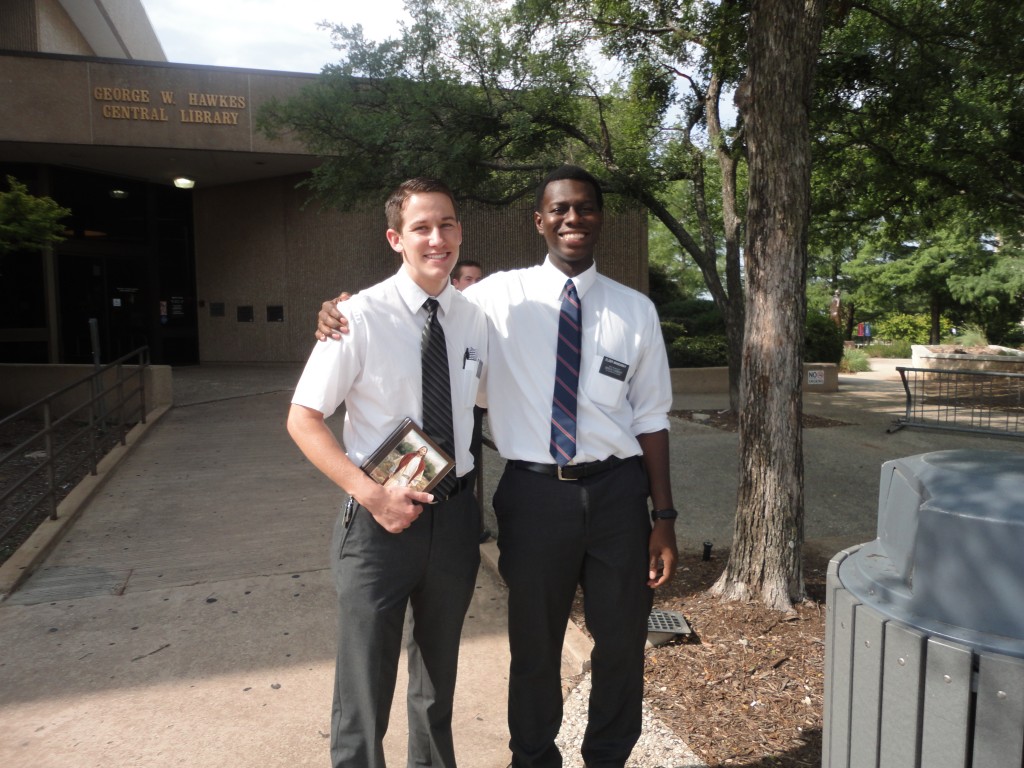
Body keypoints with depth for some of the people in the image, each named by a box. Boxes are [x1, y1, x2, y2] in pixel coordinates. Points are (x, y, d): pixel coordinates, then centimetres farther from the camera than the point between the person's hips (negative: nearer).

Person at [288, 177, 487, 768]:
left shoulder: (475, 318, -1)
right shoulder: (362, 315, -14)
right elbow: (303, 419, -12)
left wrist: (473, 497, 5)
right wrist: (373, 495, -20)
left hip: (454, 514, 5)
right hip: (381, 515, -4)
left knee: (440, 676, 24)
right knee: (366, 684, 9)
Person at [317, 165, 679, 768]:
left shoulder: (636, 310, 3)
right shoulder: (500, 296, -1)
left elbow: (650, 419, 3)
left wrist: (664, 516, 1)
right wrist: (345, 312, -12)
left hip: (618, 491, 2)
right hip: (534, 492, -1)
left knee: (623, 641, 16)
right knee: (535, 645, 16)